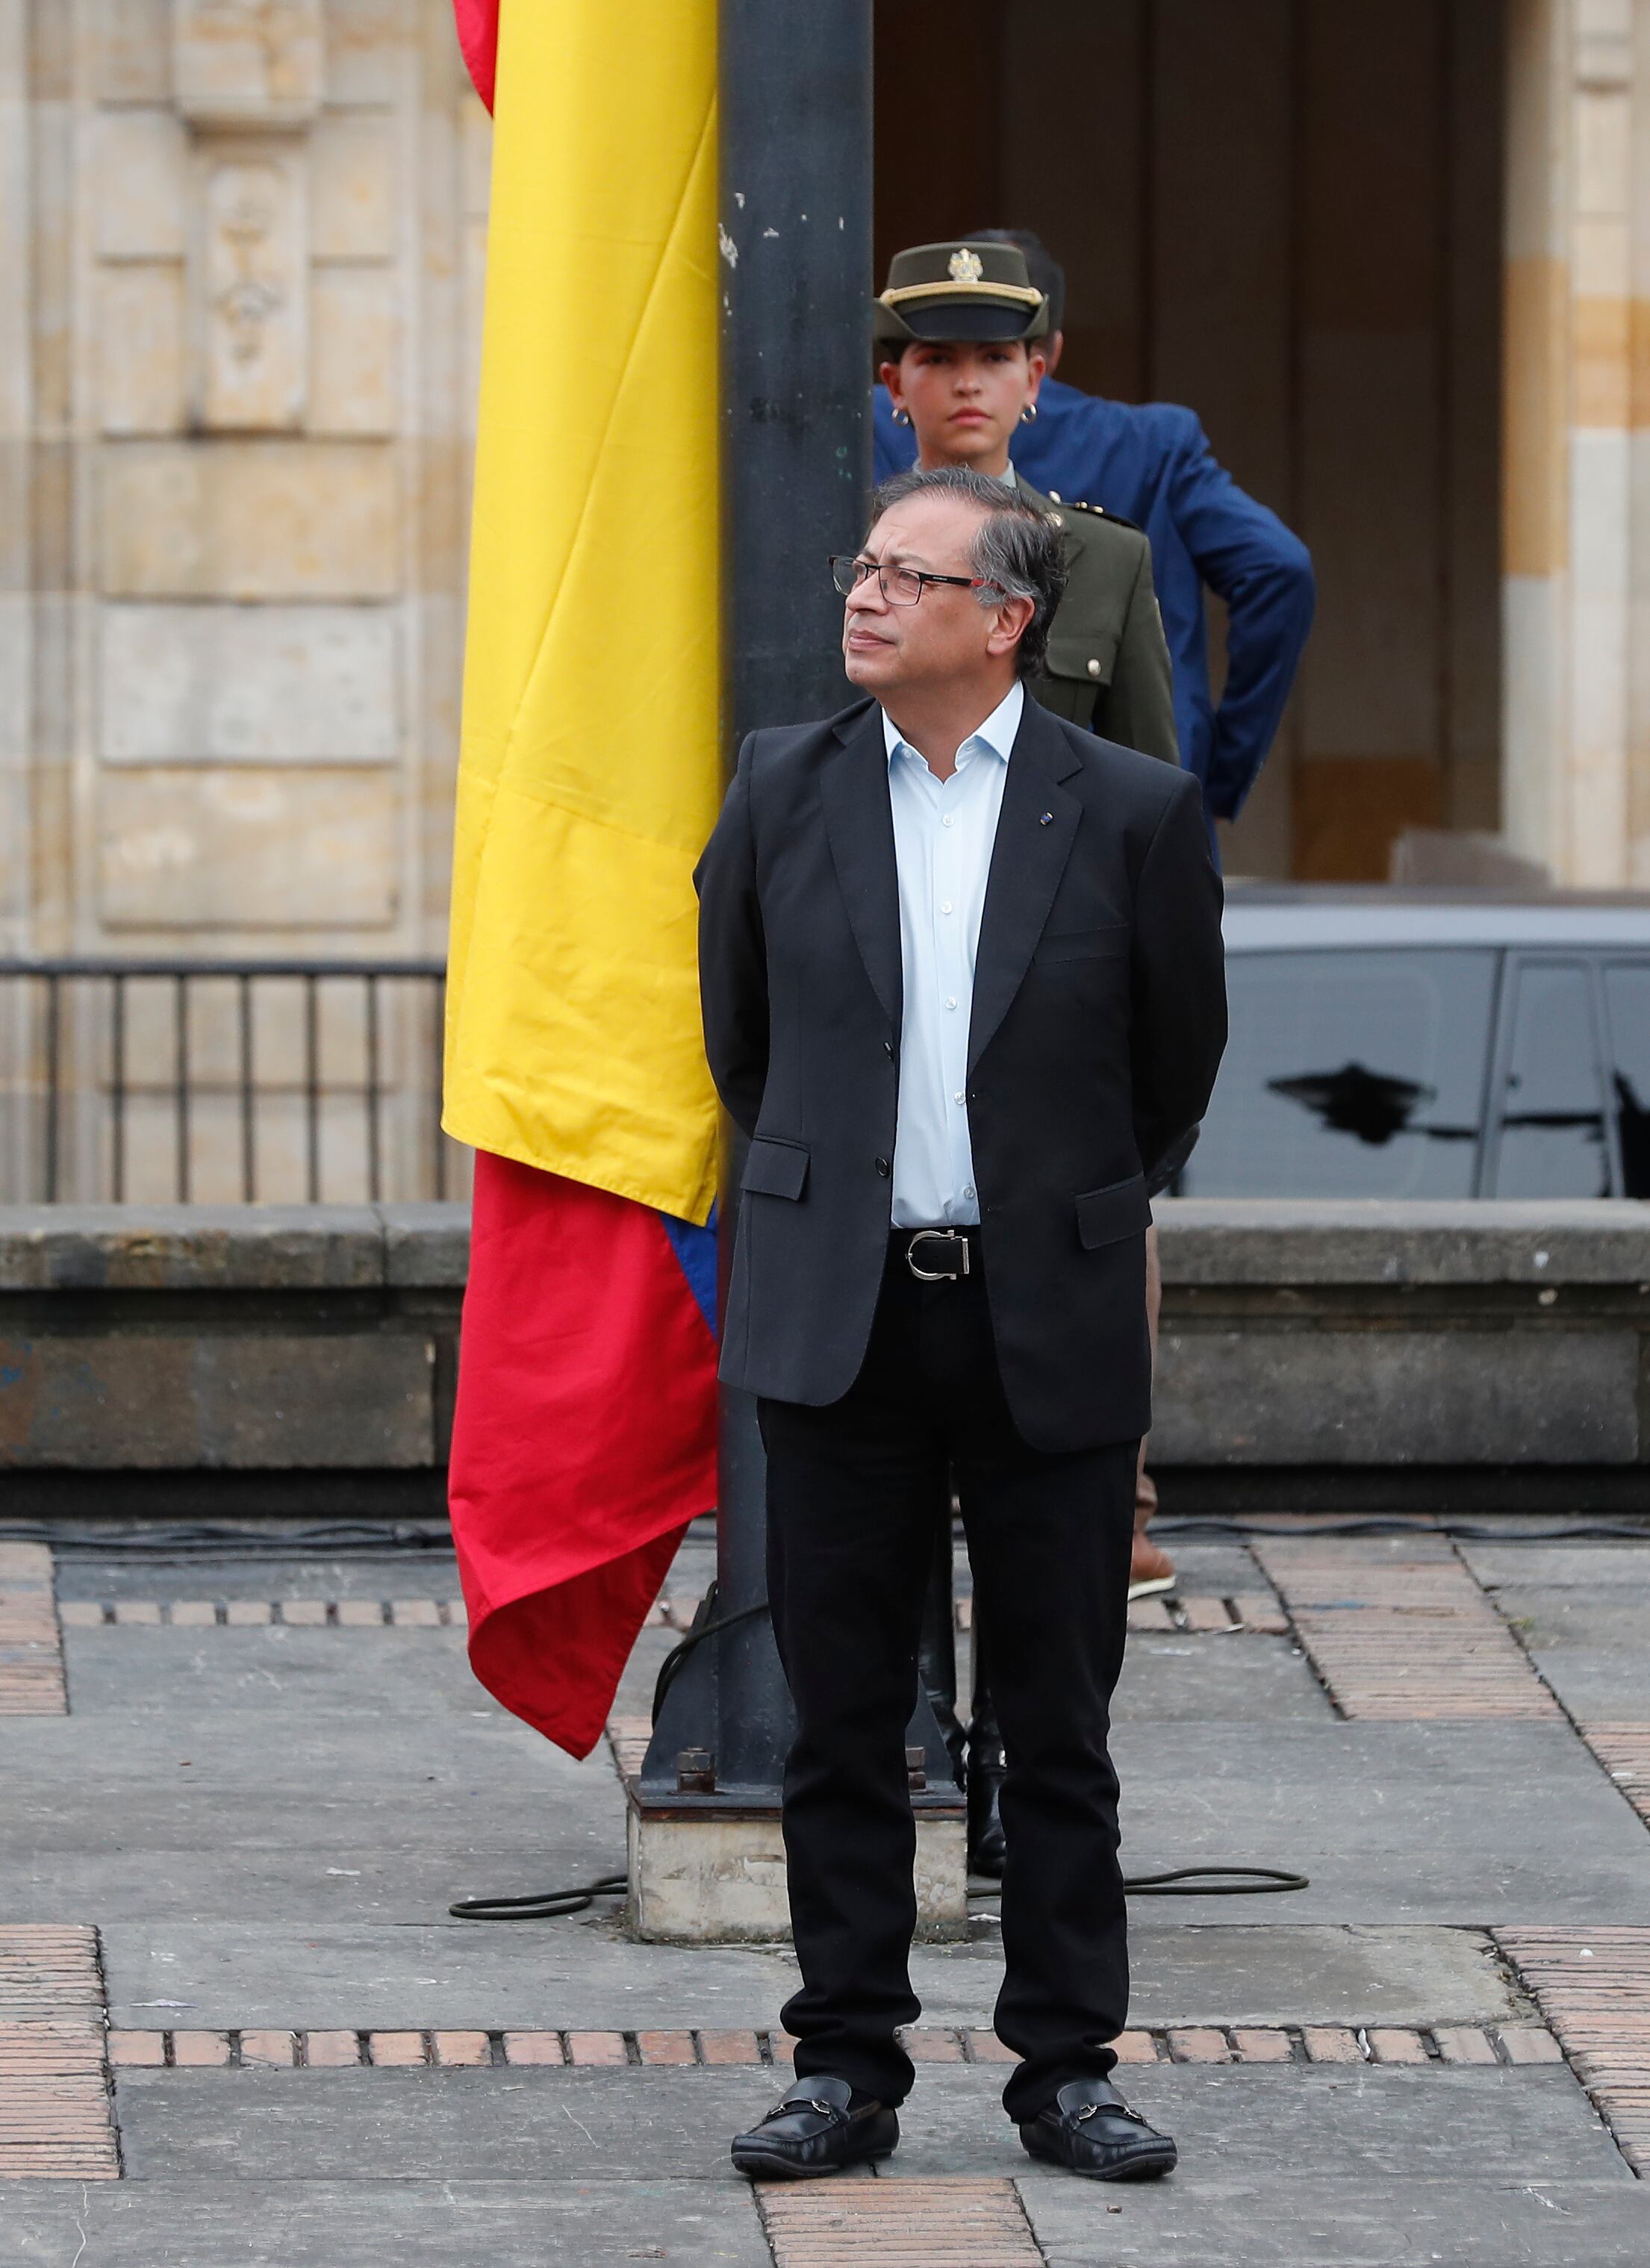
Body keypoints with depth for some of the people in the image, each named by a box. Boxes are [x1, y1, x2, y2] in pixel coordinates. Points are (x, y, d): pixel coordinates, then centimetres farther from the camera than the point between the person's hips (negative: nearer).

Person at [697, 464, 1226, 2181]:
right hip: (838, 1319, 2)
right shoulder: (783, 790, 3)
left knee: (1059, 1728, 4)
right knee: (843, 1720, 5)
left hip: (1048, 1332, -1)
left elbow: (1177, 1057, 10)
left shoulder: (1130, 813, -3)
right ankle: (847, 2067, 12)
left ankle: (1066, 2067, 13)